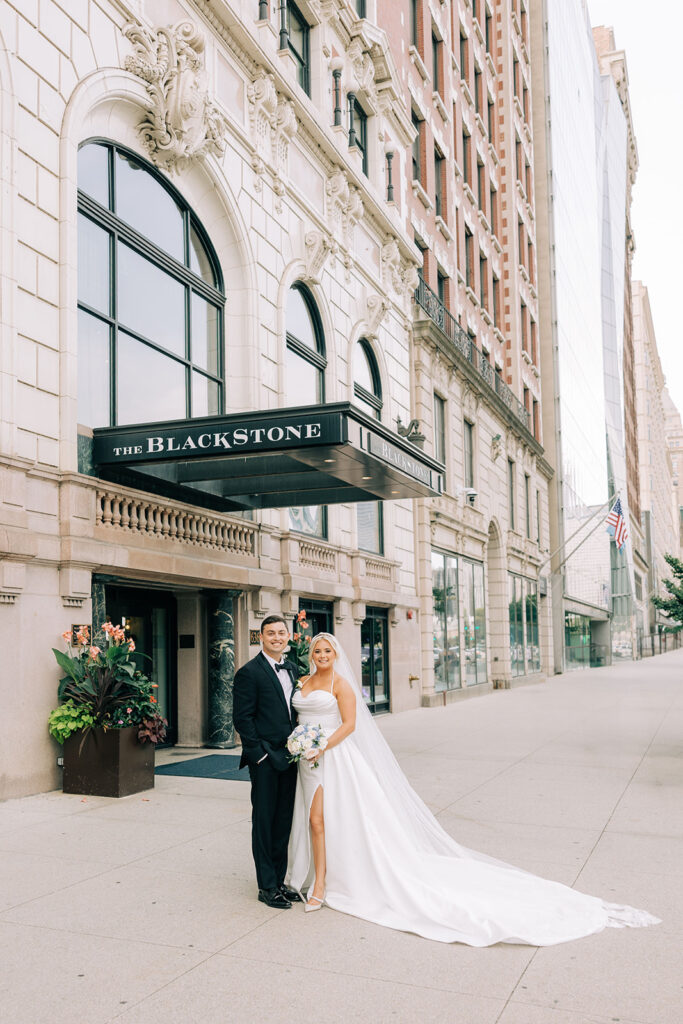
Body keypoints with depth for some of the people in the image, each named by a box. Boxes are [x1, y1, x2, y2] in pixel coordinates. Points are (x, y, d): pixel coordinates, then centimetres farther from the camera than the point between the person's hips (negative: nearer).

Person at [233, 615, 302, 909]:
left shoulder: (292, 669, 12)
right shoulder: (249, 672, -10)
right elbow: (242, 718, -12)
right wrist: (260, 753, -15)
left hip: (289, 757, 7)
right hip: (265, 760, -7)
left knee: (284, 822, 13)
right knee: (264, 822, 3)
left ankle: (279, 881, 25)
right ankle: (267, 887, 12)